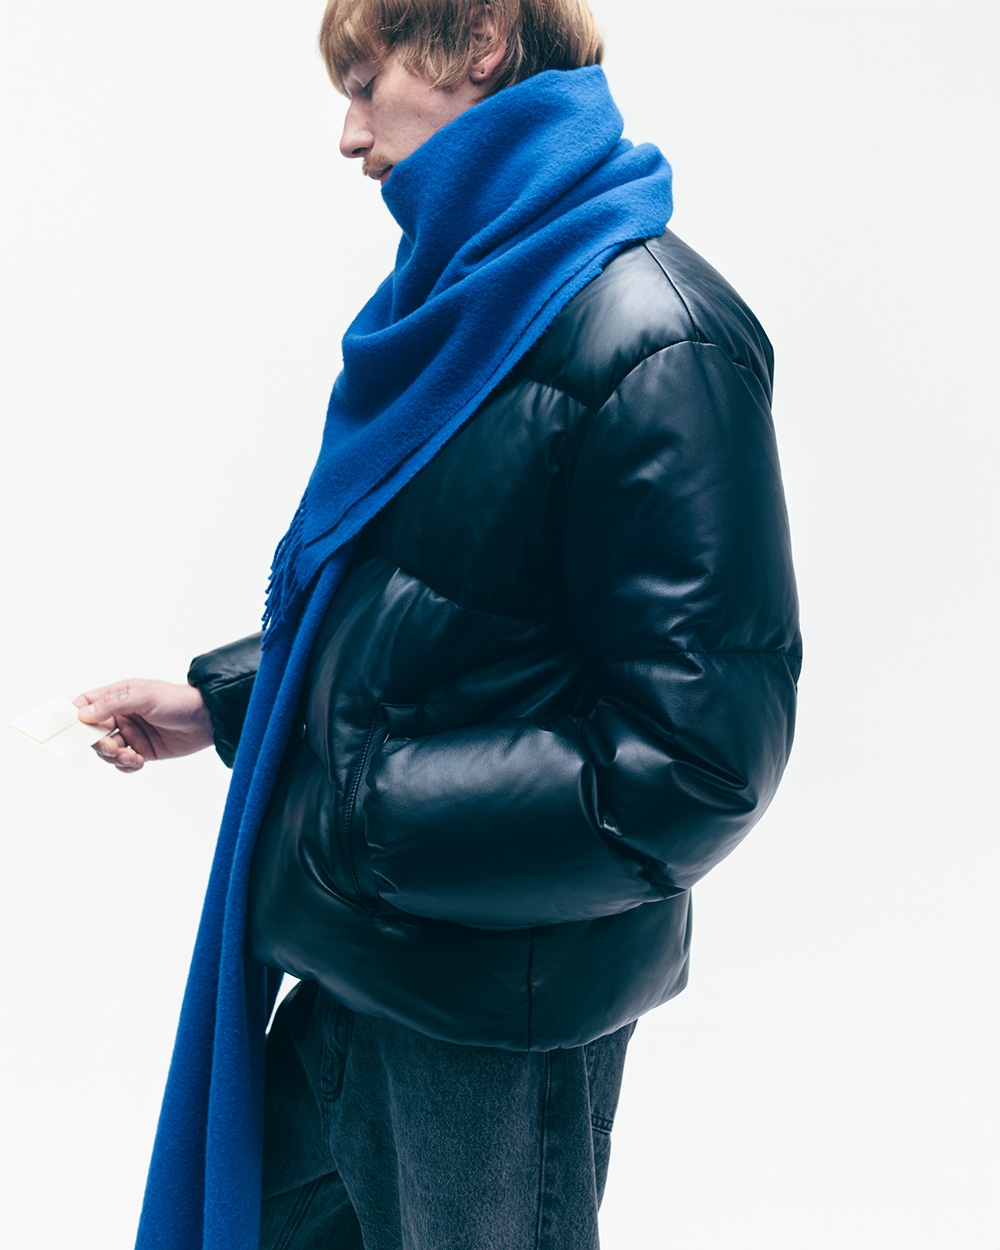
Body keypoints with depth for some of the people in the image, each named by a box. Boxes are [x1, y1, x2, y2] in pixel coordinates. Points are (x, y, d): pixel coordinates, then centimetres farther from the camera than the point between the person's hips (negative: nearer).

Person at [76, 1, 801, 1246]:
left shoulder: (654, 338, -21)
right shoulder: (468, 297, 9)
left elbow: (695, 755, -25)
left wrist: (362, 816, -21)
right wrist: (220, 698, 11)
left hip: (506, 997, -8)